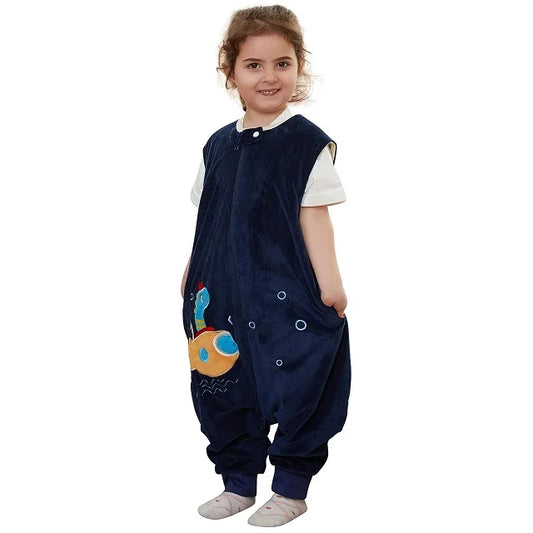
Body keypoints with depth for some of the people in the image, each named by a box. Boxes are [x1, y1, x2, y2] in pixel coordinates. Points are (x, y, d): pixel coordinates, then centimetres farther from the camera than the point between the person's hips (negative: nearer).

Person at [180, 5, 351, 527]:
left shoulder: (307, 142, -5)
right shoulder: (219, 145, 10)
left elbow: (313, 215, -8)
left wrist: (327, 279, -13)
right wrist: (193, 273, 16)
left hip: (286, 290, -5)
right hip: (223, 294, 5)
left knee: (294, 392, -1)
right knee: (222, 387, 10)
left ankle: (290, 488, 16)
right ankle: (238, 481, 26)